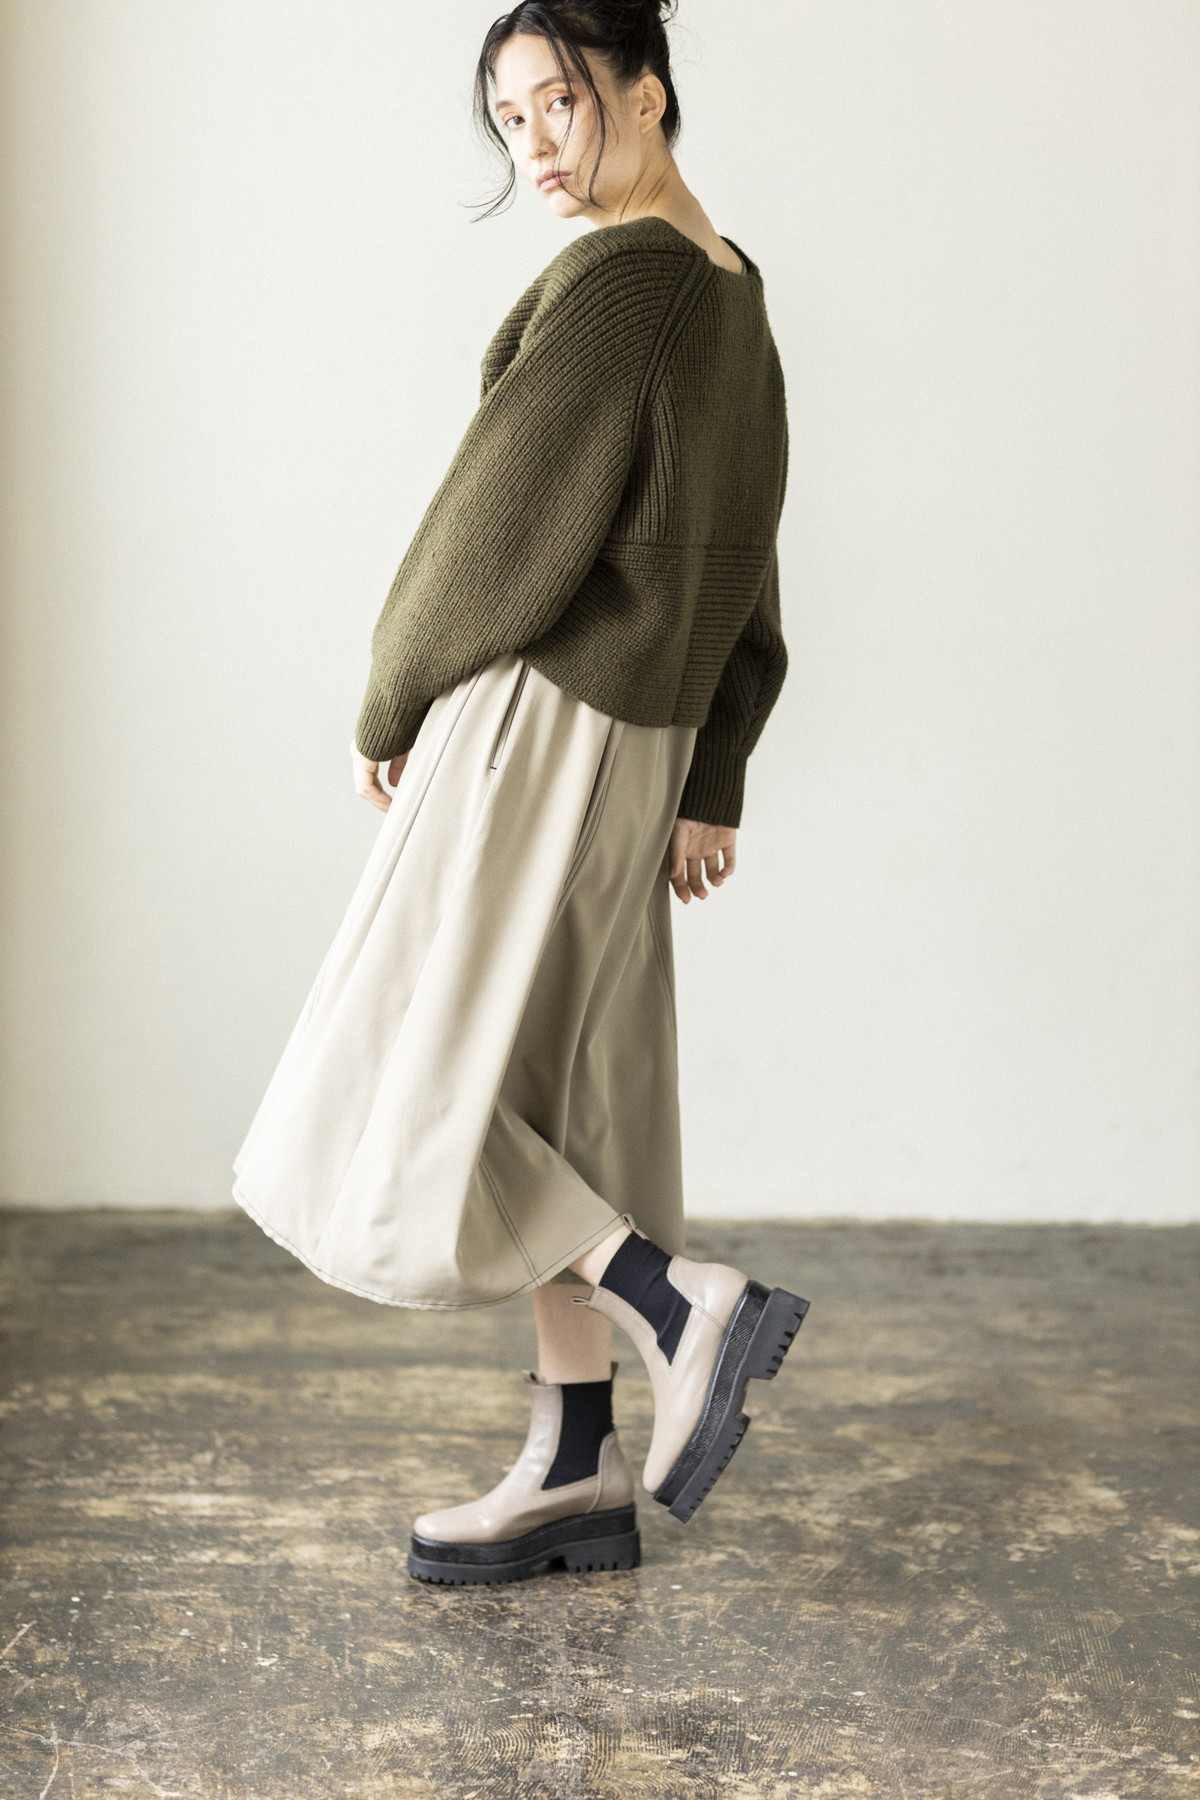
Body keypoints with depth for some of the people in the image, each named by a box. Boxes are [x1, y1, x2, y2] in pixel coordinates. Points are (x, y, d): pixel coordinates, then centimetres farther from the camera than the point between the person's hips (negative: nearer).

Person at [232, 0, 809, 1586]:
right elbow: (743, 567, 15)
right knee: (552, 1097, 11)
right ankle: (579, 1474, 16)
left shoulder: (617, 277, -15)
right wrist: (712, 785, 17)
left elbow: (506, 517, -15)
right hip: (637, 742, 9)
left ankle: (687, 1307, -5)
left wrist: (389, 705, -2)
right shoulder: (733, 292, 13)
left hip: (535, 731, -9)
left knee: (408, 1102, -2)